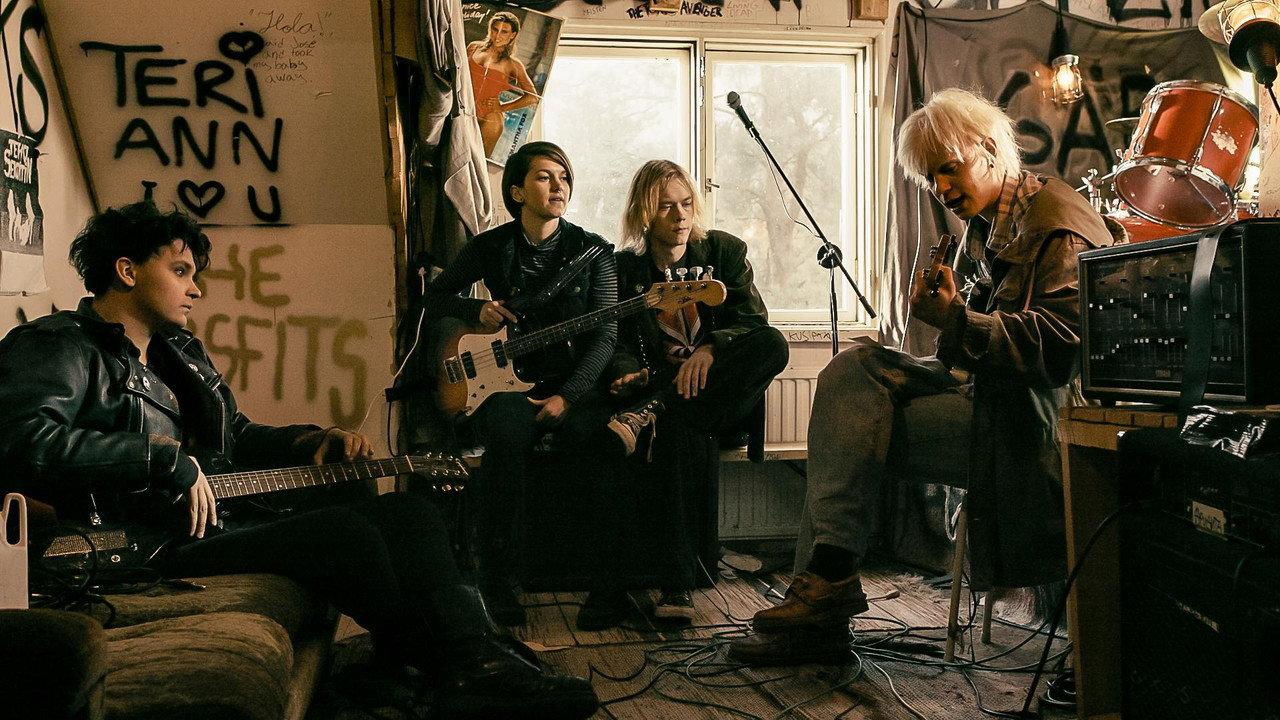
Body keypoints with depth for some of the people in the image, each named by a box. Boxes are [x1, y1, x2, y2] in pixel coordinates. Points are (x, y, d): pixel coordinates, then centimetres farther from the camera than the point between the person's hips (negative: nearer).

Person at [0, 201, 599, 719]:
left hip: (224, 517, 10)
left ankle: (482, 656, -21)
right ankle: (458, 668, -15)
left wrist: (311, 442, 14)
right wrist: (169, 461, -22)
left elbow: (239, 436, 35)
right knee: (346, 531, -29)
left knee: (407, 512, -5)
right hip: (152, 549, -9)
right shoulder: (56, 347, -4)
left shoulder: (180, 353, 25)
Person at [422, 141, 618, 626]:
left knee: (607, 435, -33)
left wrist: (567, 396, -18)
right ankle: (497, 580, -25)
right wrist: (476, 310, -3)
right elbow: (435, 297, 20)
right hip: (505, 379, 0)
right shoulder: (490, 248, 6)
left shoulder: (592, 250, 4)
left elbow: (604, 334, -4)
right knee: (508, 435, -36)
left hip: (572, 382, 0)